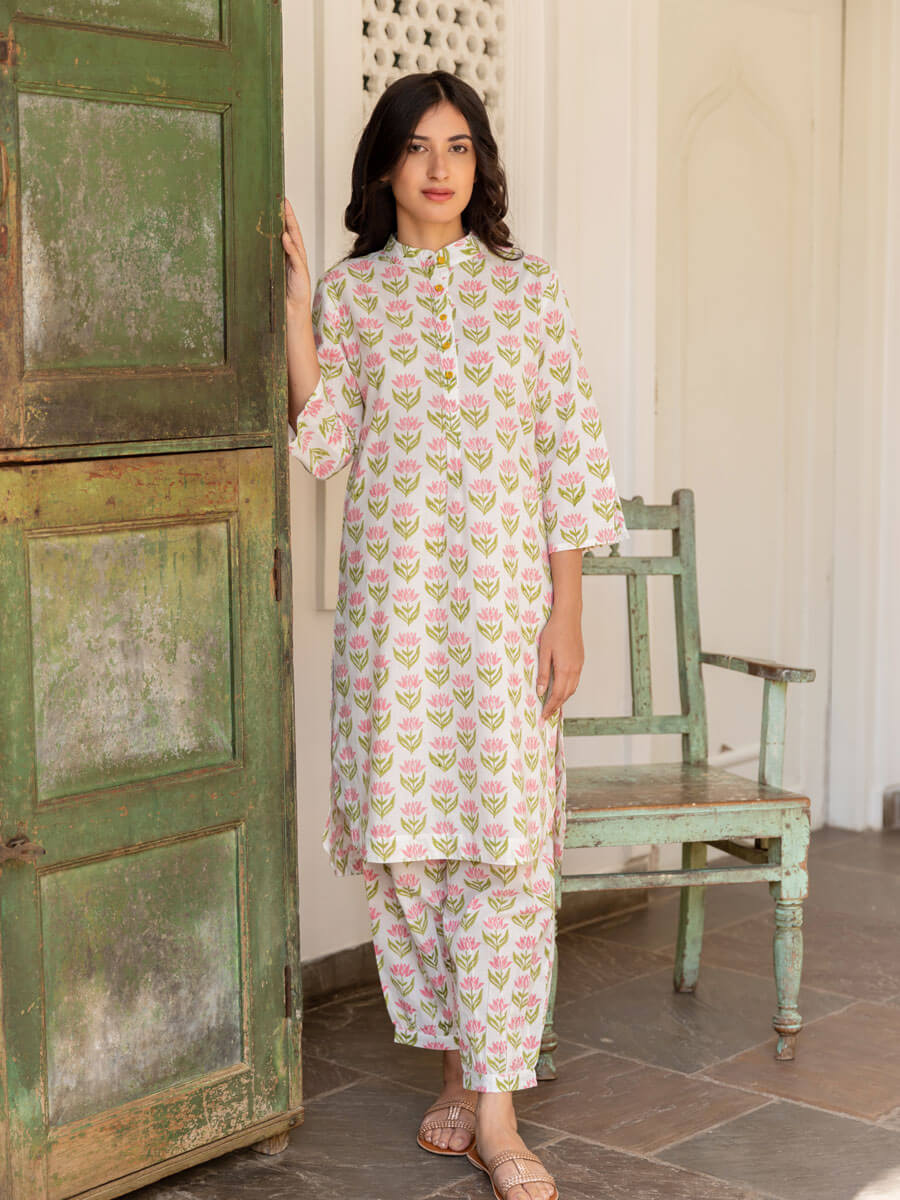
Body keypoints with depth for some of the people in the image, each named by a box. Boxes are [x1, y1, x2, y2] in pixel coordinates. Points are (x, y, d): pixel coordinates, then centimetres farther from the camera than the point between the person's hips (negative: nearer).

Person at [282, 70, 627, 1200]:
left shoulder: (528, 290, 5)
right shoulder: (350, 292, 7)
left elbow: (570, 457, 3)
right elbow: (322, 448, 0)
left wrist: (566, 611, -3)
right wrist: (294, 309, -7)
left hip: (504, 596, -1)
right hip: (390, 598, 2)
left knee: (506, 837, -5)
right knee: (404, 838, 4)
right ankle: (460, 1069, 21)